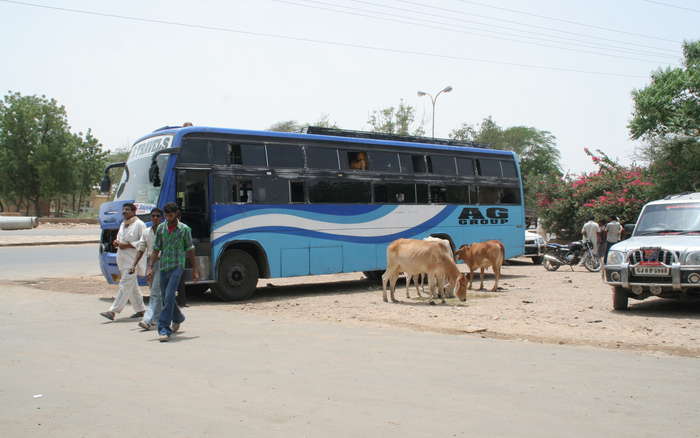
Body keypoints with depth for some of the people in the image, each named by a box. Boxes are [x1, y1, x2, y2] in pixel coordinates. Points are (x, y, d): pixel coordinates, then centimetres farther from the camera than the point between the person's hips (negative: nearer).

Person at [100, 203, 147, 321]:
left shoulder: (139, 224, -9)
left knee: (125, 285, -11)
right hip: (122, 259, 9)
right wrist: (117, 242, 5)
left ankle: (113, 311, -15)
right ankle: (140, 310, 22)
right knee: (132, 286, 13)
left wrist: (127, 245, -19)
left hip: (133, 260, -9)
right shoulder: (123, 224, 17)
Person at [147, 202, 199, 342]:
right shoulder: (161, 228, 6)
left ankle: (164, 329, -16)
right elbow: (156, 250, 9)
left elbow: (190, 251, 4)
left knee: (169, 297, -17)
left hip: (177, 266, -4)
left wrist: (195, 270, 5)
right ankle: (178, 319, 41)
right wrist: (150, 267, -2)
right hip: (163, 267, 5)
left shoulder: (184, 229, -2)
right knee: (166, 298, 14)